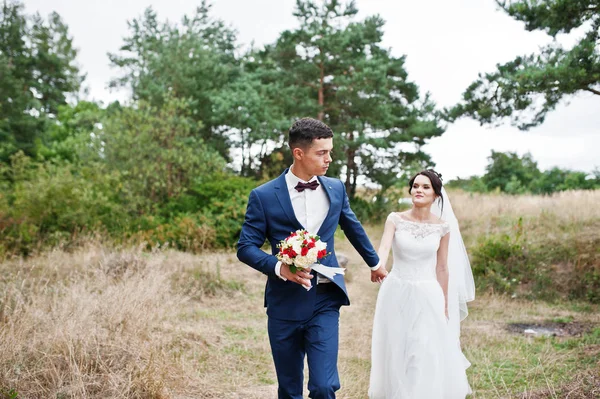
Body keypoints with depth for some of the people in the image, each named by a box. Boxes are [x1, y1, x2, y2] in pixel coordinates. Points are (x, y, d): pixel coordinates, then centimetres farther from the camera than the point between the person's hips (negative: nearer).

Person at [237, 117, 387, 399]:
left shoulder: (336, 188, 5)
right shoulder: (263, 196, -6)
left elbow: (353, 228, 22)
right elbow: (245, 247, -4)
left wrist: (374, 262, 35)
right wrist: (279, 267, -21)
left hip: (325, 302, 1)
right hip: (284, 304, -1)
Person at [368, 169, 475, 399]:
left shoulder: (443, 226, 0)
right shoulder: (395, 219, -3)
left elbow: (442, 268, 5)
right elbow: (384, 247, -20)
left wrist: (445, 306, 7)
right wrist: (379, 265, -42)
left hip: (427, 296, 0)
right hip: (397, 293, 0)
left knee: (427, 356, -2)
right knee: (396, 352, 8)